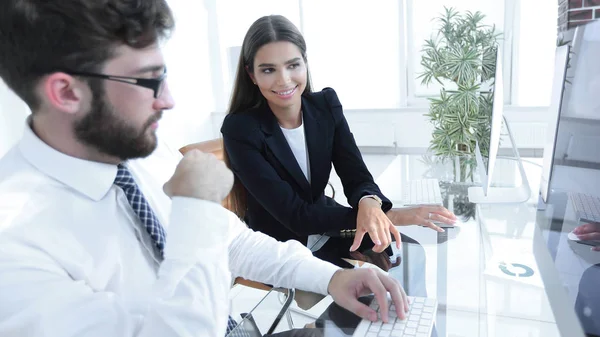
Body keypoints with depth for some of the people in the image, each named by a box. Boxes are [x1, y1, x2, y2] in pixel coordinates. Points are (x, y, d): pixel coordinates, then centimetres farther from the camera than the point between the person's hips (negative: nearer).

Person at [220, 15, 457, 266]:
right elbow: (294, 214, -25)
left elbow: (356, 177, -11)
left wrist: (369, 203, -36)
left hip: (327, 236, 4)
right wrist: (389, 215, -31)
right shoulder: (240, 129, -20)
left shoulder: (326, 105, -6)